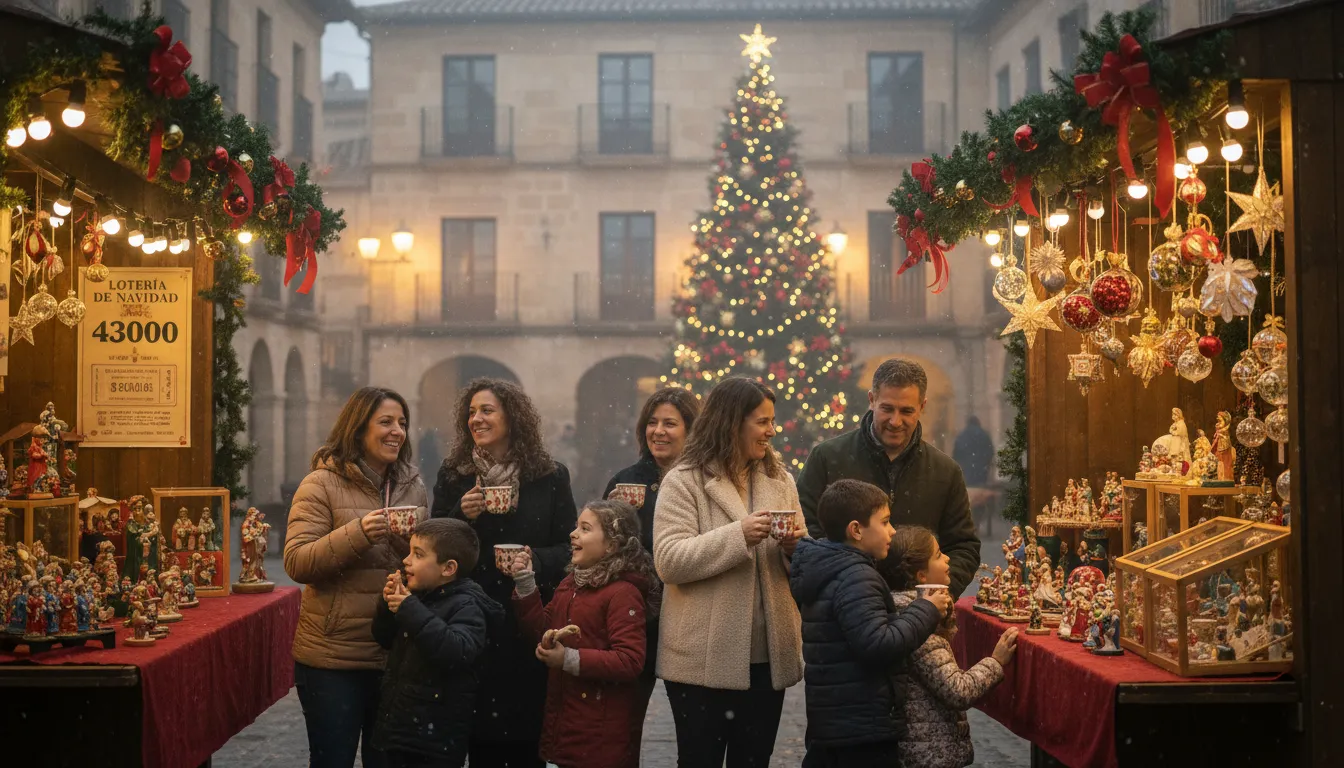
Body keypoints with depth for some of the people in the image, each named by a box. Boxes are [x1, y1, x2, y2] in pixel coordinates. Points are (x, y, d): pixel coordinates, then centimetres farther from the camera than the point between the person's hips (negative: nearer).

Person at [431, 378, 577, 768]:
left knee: (527, 735, 4)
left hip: (530, 622, -1)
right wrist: (461, 515, -12)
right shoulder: (452, 475, 5)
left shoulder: (551, 476, 1)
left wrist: (534, 560, -17)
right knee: (480, 734, 3)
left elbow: (569, 549, 2)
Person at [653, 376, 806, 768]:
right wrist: (738, 535, -25)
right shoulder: (683, 482, -6)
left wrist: (794, 548, -9)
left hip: (767, 656, 5)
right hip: (704, 658, -5)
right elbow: (669, 561, -16)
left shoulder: (780, 480, 11)